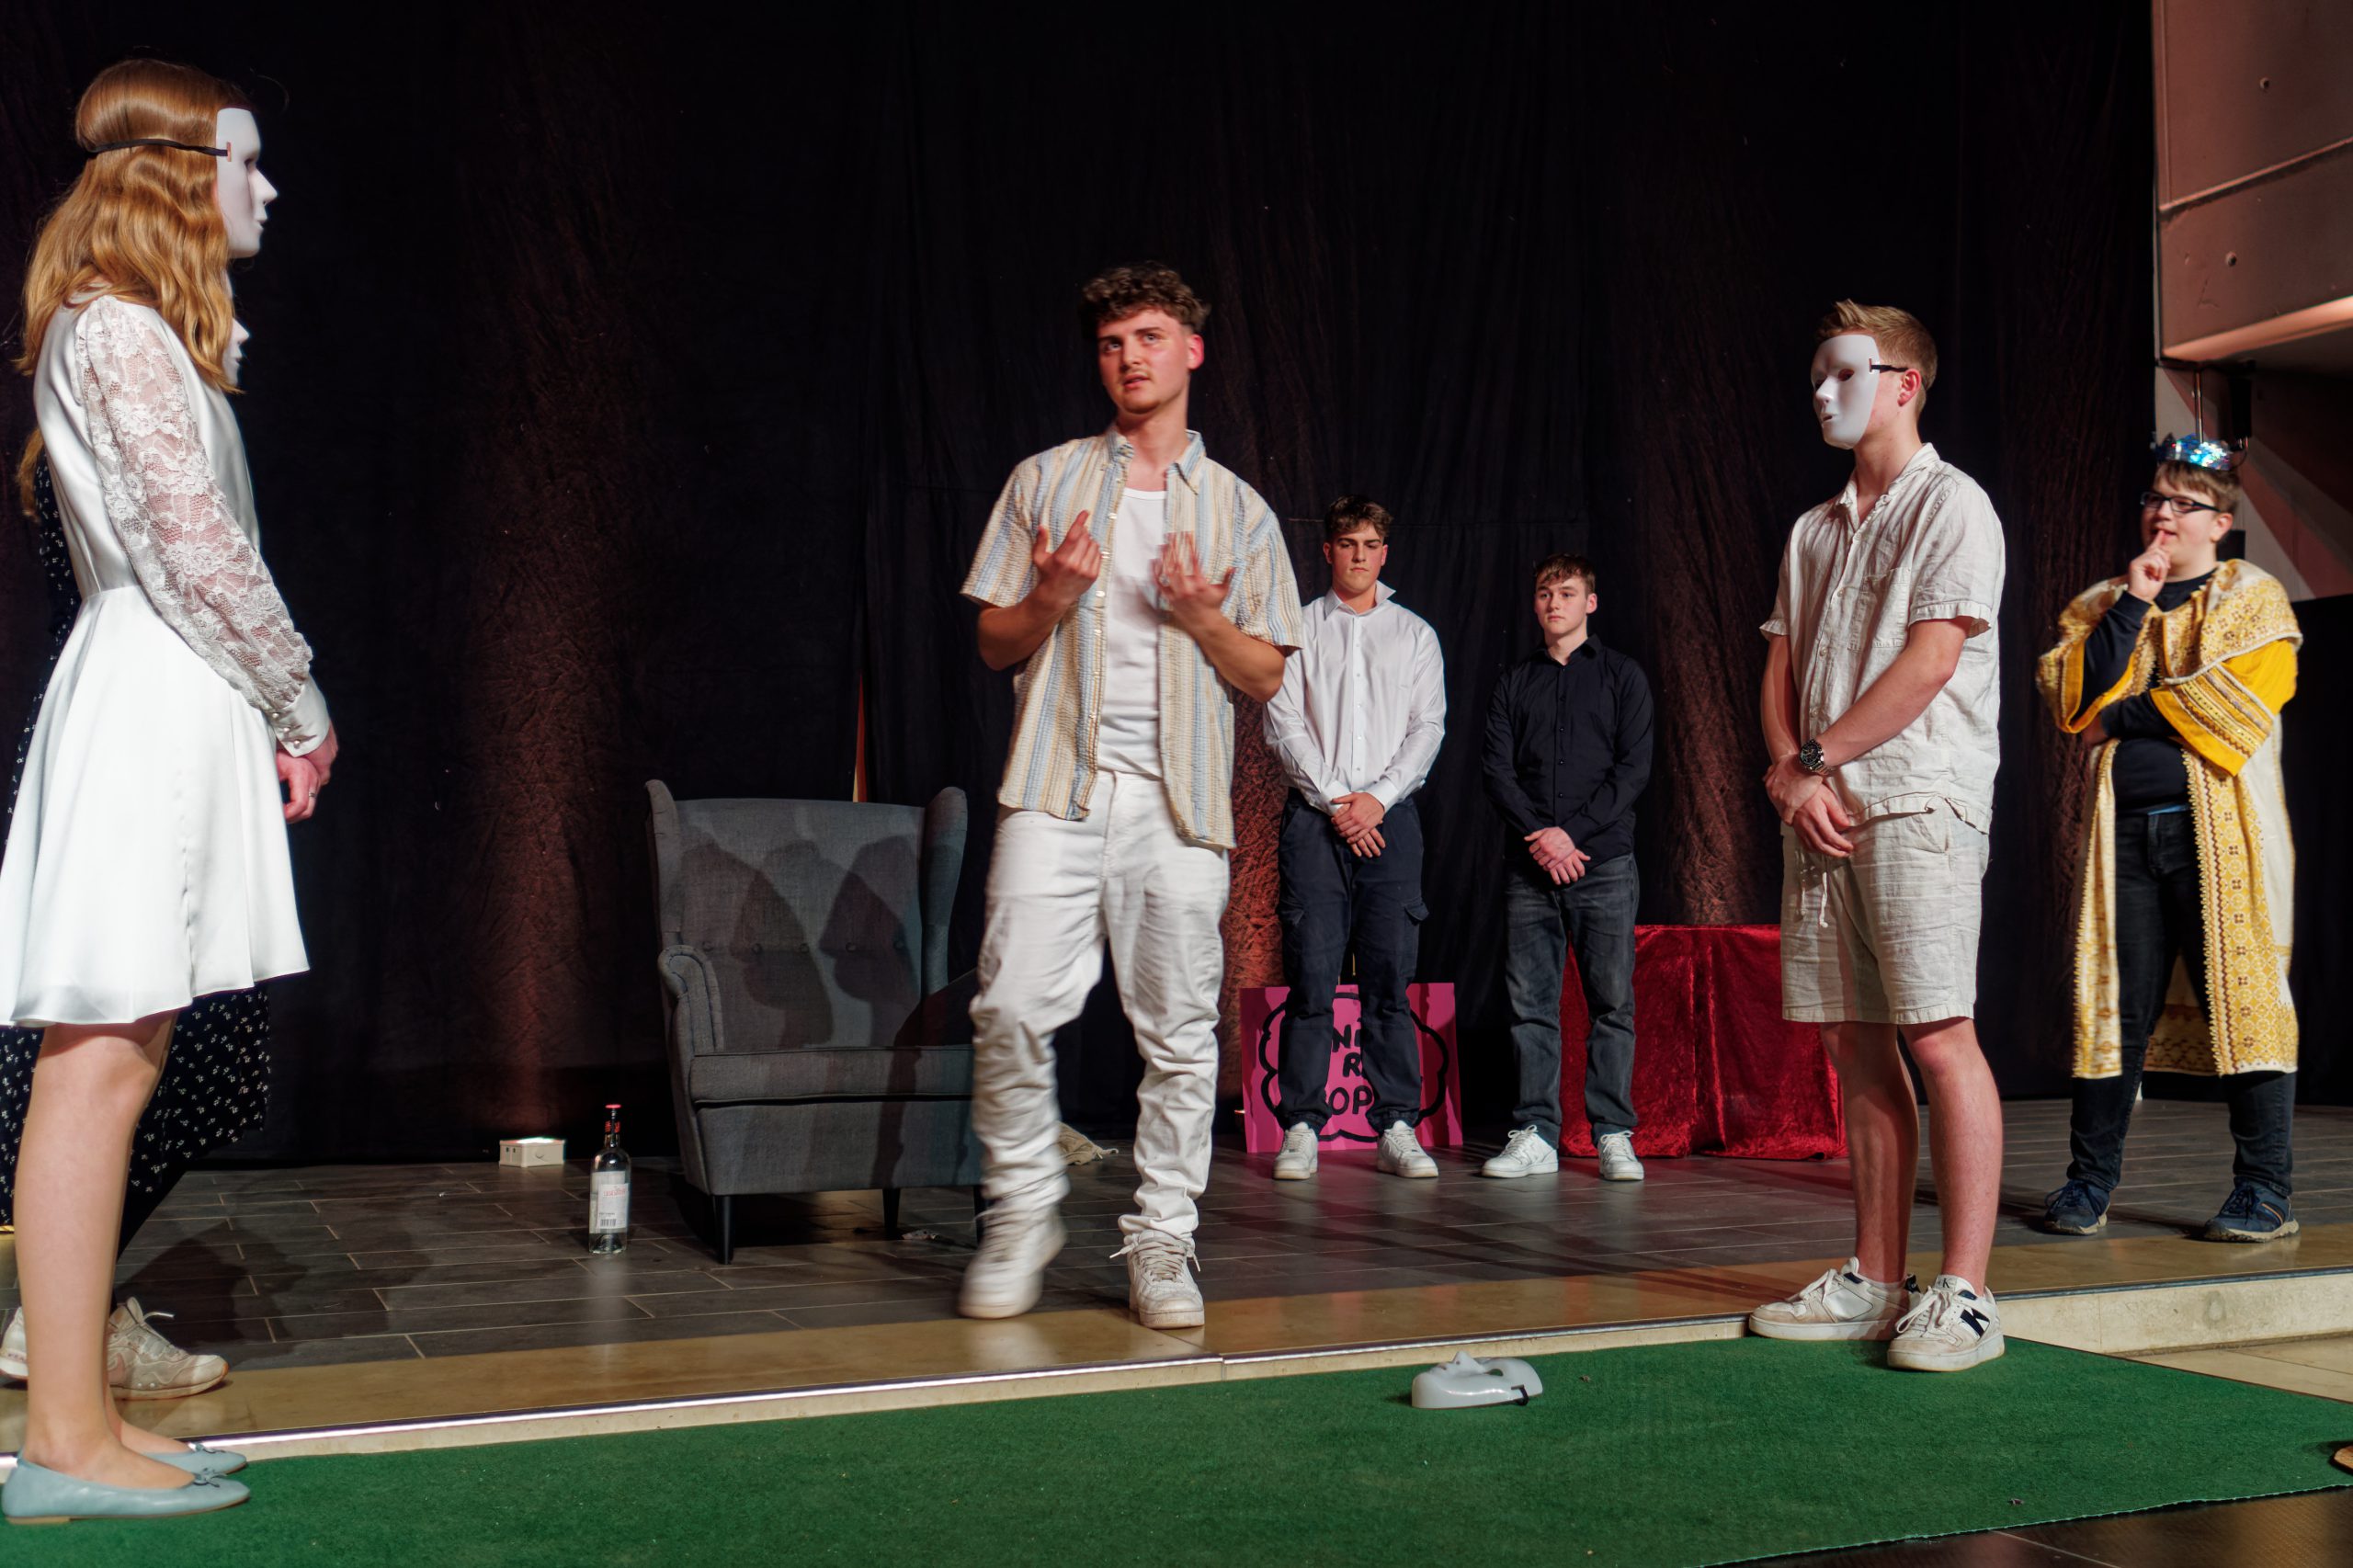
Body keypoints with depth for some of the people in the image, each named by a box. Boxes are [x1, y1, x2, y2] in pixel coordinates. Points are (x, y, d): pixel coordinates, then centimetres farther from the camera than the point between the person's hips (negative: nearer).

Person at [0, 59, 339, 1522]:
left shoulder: (148, 333, 22)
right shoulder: (121, 330, -8)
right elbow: (196, 547, -15)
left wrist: (269, 713, 11)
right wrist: (301, 706, -5)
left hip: (172, 709, 10)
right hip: (152, 704, -10)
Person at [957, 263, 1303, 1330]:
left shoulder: (1239, 511, 14)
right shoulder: (1045, 482, 13)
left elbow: (1266, 677, 12)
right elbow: (994, 645, 13)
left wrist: (1201, 616, -6)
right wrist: (1051, 599, -7)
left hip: (1179, 799, 1)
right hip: (1058, 784, 0)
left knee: (1180, 1029, 0)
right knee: (1014, 1005, -11)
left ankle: (1161, 1244, 10)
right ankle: (1022, 1211, 9)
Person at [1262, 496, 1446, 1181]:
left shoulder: (1415, 634, 14)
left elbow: (1428, 728, 7)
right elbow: (1284, 724, 2)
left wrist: (1378, 797, -7)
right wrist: (1333, 801, -8)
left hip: (1389, 815, 1)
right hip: (1314, 815, -1)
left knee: (1390, 976, -2)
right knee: (1311, 975, -5)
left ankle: (1397, 1128, 0)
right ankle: (1301, 1128, -1)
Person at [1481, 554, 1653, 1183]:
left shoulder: (1622, 676, 8)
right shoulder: (1514, 683, 15)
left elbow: (1634, 768, -1)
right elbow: (1497, 772, 7)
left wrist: (1572, 831, -11)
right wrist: (1540, 838, -9)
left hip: (1605, 861, -2)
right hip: (1529, 869, 2)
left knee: (1613, 1002, -2)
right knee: (1530, 1004, 0)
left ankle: (1614, 1135, 3)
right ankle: (1535, 1136, 5)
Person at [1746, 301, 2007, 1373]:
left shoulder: (1950, 505, 0)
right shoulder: (1813, 532, 21)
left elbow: (1930, 661, -10)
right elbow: (1780, 672, 15)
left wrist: (1816, 756, -7)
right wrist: (1792, 777, -3)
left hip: (1917, 803, -7)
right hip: (1821, 814, 7)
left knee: (1939, 1040, -11)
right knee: (1855, 1048, 7)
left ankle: (1964, 1296, -8)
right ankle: (1873, 1283, 13)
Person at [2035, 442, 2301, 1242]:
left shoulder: (2254, 599, 8)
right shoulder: (2104, 604, 19)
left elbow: (2227, 706, -8)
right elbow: (2076, 701, 3)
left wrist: (2120, 718, -3)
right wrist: (2131, 606, -3)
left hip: (2220, 831, -3)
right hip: (2125, 827, 3)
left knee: (2242, 996, -5)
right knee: (2116, 1001, 1)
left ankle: (2266, 1191, 1)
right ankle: (2089, 1182, 8)